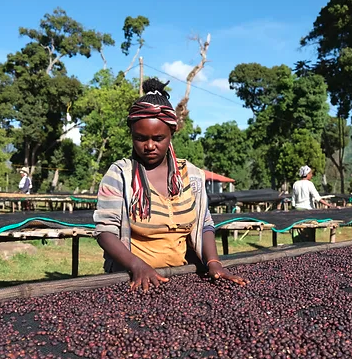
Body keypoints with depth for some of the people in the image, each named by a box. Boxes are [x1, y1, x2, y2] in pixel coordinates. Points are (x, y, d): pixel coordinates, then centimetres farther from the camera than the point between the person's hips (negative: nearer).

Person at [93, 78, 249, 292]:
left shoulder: (192, 175, 5)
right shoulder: (120, 174, -4)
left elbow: (204, 225, 8)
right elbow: (106, 230, -8)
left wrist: (213, 261, -9)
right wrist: (137, 265, -22)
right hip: (131, 278, -2)